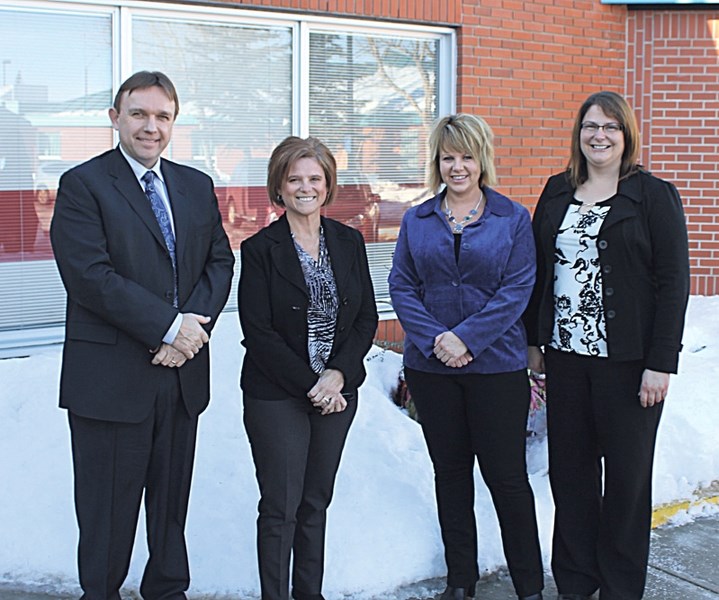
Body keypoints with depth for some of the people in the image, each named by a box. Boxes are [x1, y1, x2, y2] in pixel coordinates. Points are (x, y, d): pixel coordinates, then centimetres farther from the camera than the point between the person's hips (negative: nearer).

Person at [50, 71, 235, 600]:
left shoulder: (197, 186, 12)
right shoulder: (82, 185, -6)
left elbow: (220, 261, 9)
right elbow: (89, 276, -16)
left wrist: (195, 323, -10)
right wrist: (169, 326, -18)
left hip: (182, 372, 5)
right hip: (111, 376, -5)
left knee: (173, 501, 15)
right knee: (109, 510, 6)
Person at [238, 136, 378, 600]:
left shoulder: (349, 242, 5)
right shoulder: (260, 249, -7)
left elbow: (367, 317, 4)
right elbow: (258, 333, -11)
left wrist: (338, 375, -10)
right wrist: (310, 385, -14)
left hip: (338, 392, 4)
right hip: (277, 397, -4)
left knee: (316, 503, 14)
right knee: (281, 508, 1)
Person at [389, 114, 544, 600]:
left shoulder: (512, 218, 0)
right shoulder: (417, 221, 8)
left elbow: (517, 290, -7)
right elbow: (402, 287, 2)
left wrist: (466, 337, -16)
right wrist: (433, 339, -13)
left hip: (496, 364, -3)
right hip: (431, 367, 3)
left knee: (506, 475, 1)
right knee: (450, 472, 11)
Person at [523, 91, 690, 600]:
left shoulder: (655, 196, -4)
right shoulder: (557, 192, 9)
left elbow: (673, 283, -7)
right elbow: (538, 270, 12)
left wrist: (661, 363, -12)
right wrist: (533, 341, 8)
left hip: (627, 361, -3)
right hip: (565, 353, 4)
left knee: (626, 473, 7)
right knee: (570, 469, 8)